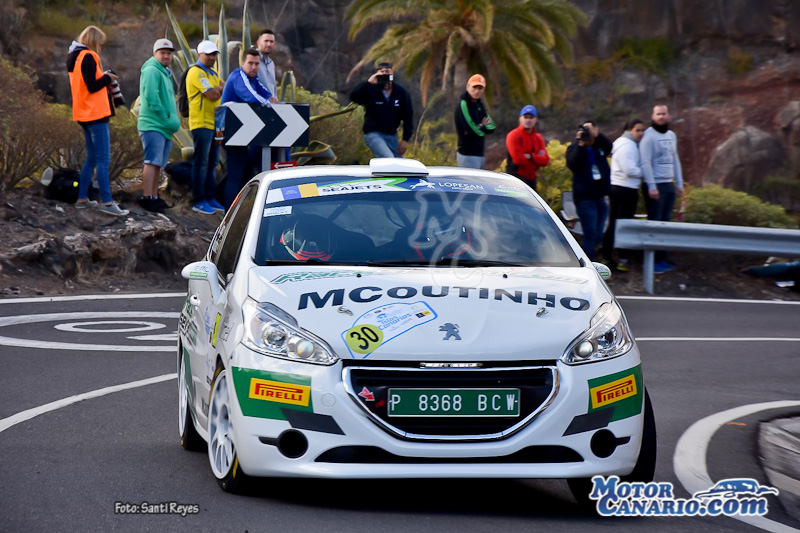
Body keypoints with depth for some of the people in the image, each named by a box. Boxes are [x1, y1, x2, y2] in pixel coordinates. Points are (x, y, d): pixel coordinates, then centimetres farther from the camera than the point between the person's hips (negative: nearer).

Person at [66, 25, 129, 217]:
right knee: (103, 159, -10)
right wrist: (107, 78, -4)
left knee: (92, 158, 17)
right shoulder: (88, 57, -13)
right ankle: (107, 202, -14)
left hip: (83, 114, 10)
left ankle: (82, 198, 17)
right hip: (95, 114, -10)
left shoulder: (74, 58, 16)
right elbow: (92, 86, -19)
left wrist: (104, 79, 13)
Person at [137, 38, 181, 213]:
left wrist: (174, 119, 15)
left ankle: (154, 197, 17)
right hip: (153, 125, -10)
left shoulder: (165, 73, 22)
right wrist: (166, 118, -17)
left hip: (164, 127, 10)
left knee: (158, 164, 12)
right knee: (152, 162, -13)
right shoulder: (152, 71, -10)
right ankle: (147, 198, -15)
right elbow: (151, 97, -20)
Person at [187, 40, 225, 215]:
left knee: (212, 163, 12)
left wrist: (218, 89, -3)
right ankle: (199, 201, -5)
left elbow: (220, 92, 16)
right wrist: (221, 87, 3)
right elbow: (213, 95, -15)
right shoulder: (196, 72, -10)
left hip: (214, 124, 9)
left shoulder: (213, 73, 21)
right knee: (201, 163, -7)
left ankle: (210, 198, 17)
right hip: (201, 123, -9)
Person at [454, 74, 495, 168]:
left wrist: (481, 127, -12)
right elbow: (472, 131, -20)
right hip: (468, 155, -9)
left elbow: (492, 127, 9)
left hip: (479, 154, 9)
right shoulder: (463, 105, -12)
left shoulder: (479, 105, 15)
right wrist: (484, 127, -1)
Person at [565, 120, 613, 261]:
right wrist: (580, 145, -29)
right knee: (591, 235, -9)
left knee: (597, 235, 11)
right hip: (585, 198, -6)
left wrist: (596, 134, -27)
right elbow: (572, 164, -21)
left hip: (599, 196, 6)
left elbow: (609, 147, -13)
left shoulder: (599, 146, 10)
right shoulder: (575, 147, -3)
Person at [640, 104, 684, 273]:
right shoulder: (649, 136, -9)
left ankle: (662, 259, 12)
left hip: (669, 185, 7)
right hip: (655, 185, -7)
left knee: (666, 222, 7)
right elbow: (645, 162, -15)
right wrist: (651, 187, -19)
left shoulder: (671, 135, 15)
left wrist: (679, 183, 16)